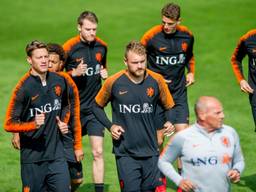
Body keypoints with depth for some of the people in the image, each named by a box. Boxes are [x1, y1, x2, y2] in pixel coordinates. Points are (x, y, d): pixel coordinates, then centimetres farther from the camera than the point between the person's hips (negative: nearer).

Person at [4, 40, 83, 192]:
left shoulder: (60, 81, 4)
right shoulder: (23, 88, -11)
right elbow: (9, 124, -11)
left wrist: (63, 122, 8)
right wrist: (33, 125, -25)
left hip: (57, 155, 4)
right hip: (32, 158, -4)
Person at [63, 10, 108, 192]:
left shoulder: (101, 46, 2)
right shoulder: (69, 48, -12)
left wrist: (104, 73, 1)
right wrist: (74, 73, -22)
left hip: (95, 106, 2)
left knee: (98, 152, -6)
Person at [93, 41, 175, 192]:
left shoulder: (156, 81, -2)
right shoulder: (114, 82, -5)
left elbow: (168, 106, 13)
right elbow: (97, 107, 11)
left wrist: (169, 122, -7)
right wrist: (110, 126, -3)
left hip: (150, 152, 2)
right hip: (125, 153, -2)